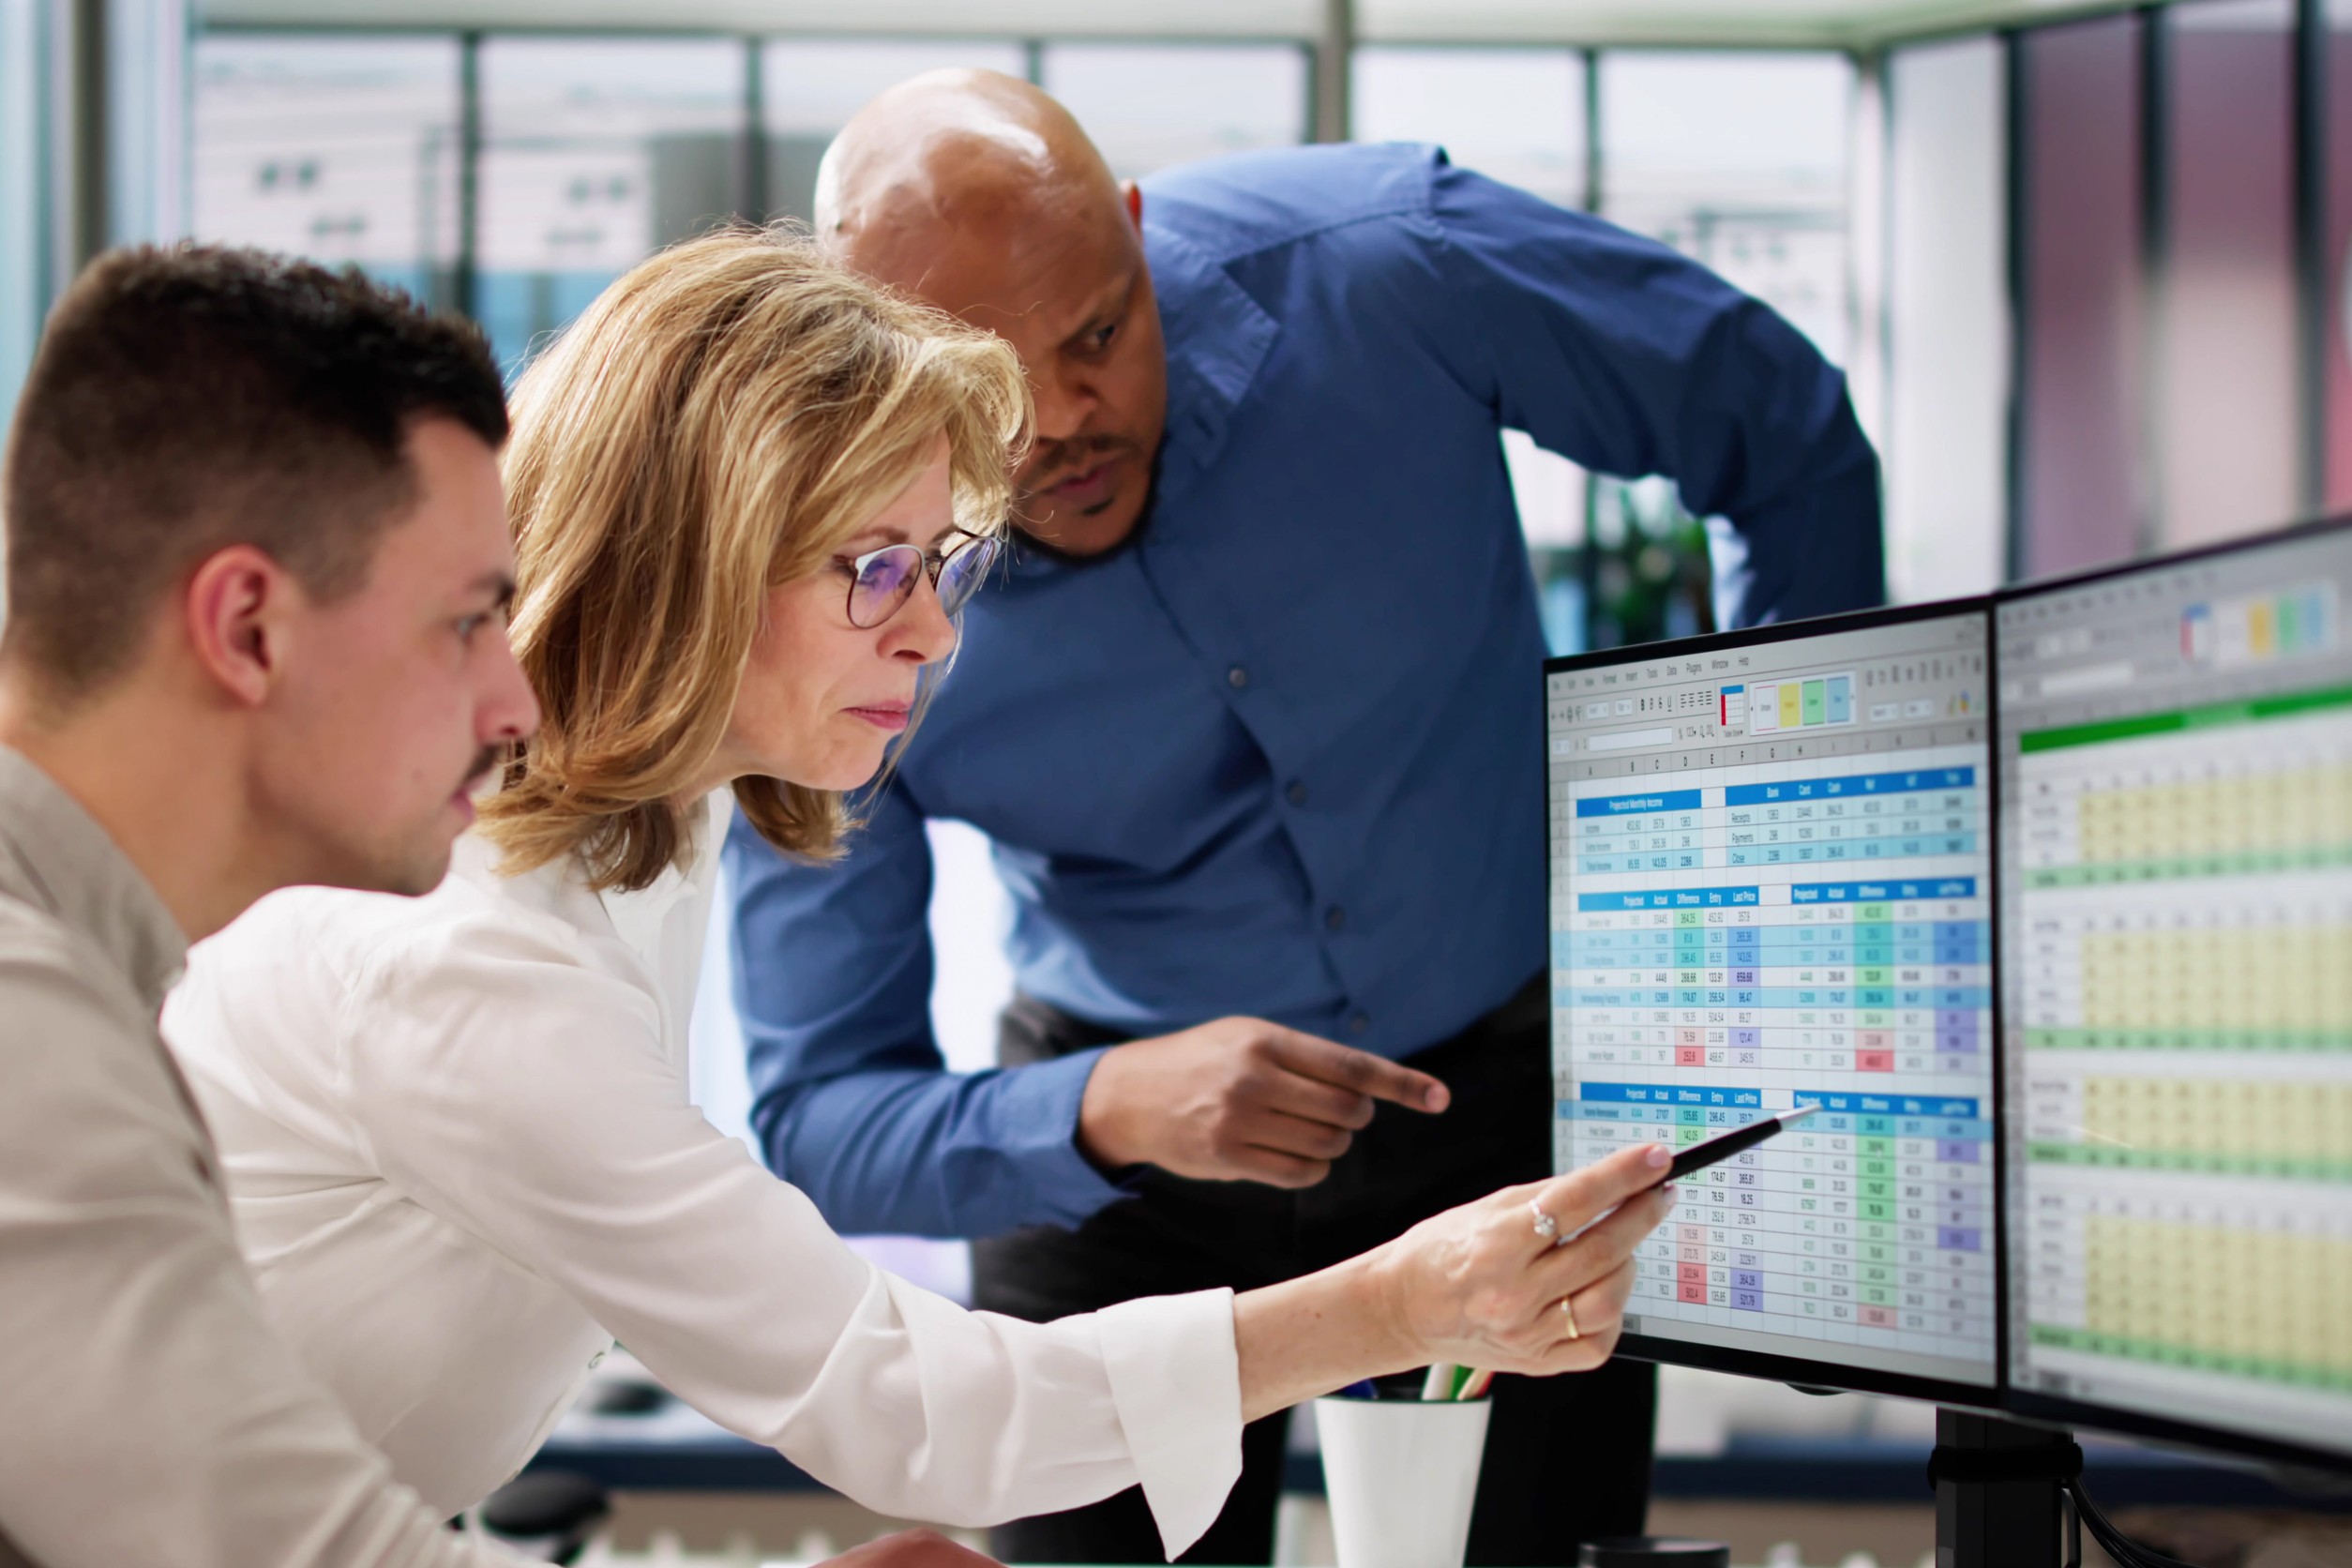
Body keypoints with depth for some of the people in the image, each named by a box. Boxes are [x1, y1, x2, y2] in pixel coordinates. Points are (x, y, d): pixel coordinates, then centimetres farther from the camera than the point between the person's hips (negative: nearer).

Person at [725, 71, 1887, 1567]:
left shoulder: (1392, 267, -24)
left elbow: (1792, 441, -7)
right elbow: (820, 1122, -20)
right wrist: (1108, 1111, -39)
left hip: (1517, 1081, 1)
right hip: (1122, 1161, 0)